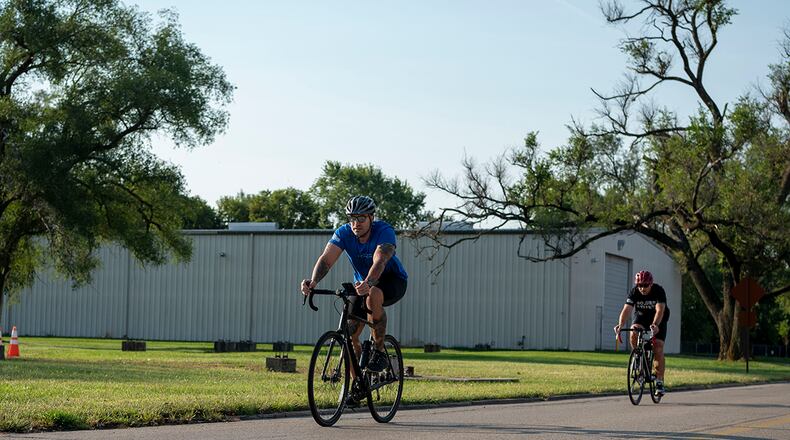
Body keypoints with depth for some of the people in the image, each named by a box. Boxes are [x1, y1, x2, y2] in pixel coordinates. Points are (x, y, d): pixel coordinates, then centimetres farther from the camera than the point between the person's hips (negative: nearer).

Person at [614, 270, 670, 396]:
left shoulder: (659, 291, -27)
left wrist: (655, 325, -58)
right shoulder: (634, 292, -21)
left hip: (658, 320, -2)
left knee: (658, 350, -12)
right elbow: (627, 309, -32)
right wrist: (620, 325, -50)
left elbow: (660, 310, -40)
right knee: (633, 333, -30)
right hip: (641, 316, 2)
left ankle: (660, 382, -6)